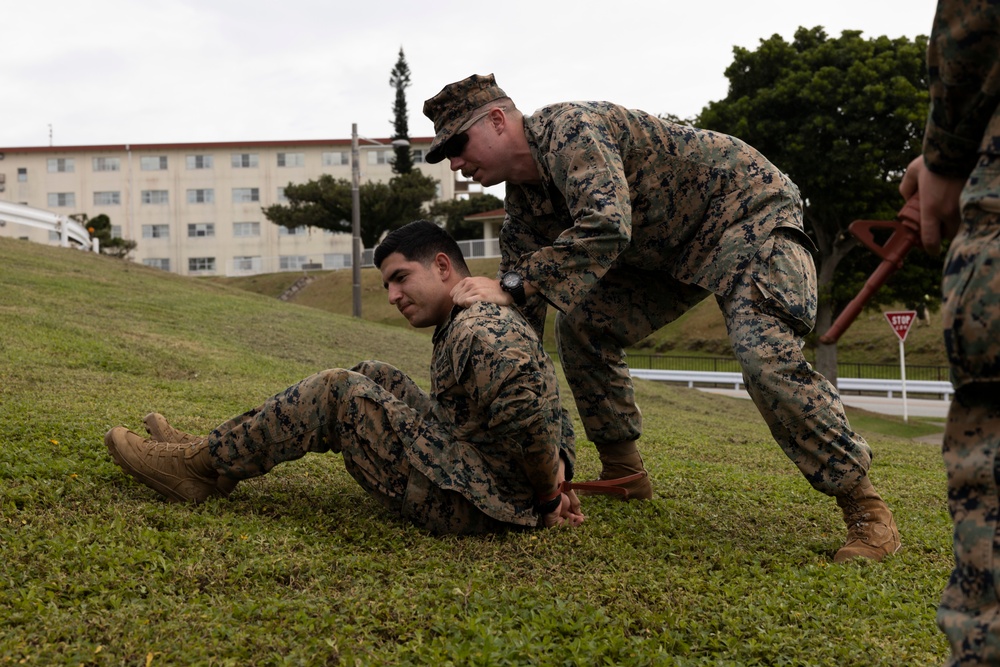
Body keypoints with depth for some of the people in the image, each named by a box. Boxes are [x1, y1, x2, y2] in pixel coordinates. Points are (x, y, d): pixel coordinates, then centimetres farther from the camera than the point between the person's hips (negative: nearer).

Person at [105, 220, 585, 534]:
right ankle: (221, 451, 13)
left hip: (468, 503, -11)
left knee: (338, 391, -11)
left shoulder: (477, 333, -18)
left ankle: (205, 465, 2)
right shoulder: (490, 322, 17)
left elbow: (527, 412, -34)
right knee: (374, 379, 15)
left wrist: (548, 494, -18)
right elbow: (557, 420, 21)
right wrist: (559, 477, 4)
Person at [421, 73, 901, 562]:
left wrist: (510, 287, -40)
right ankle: (622, 471, 12)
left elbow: (606, 226, -42)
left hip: (748, 208, -9)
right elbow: (523, 317, 5)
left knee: (764, 352, -28)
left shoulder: (568, 128, -25)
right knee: (580, 324, 1)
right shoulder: (523, 199, 3)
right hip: (674, 246, 9)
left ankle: (867, 512, -18)